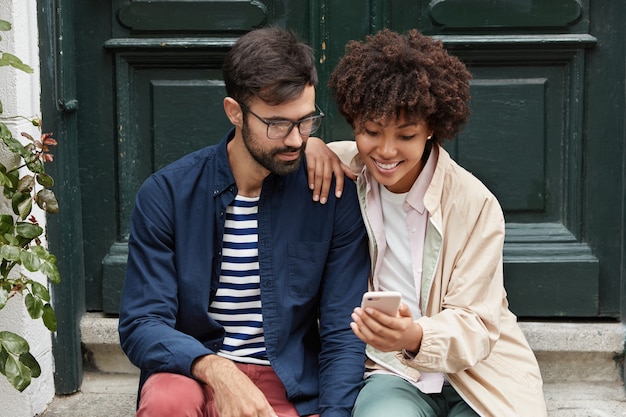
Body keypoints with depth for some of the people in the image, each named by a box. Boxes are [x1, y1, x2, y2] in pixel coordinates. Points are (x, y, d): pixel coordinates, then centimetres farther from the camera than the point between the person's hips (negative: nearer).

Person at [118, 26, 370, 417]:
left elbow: (343, 334, -3)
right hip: (193, 373, 0)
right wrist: (214, 370, -28)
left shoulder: (334, 196, -5)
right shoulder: (167, 195, -6)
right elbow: (141, 325, -9)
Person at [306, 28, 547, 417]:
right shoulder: (342, 171, 0)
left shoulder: (475, 205, -10)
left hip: (476, 373, 1)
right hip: (392, 373, 0)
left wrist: (415, 337, -32)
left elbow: (475, 326, -9)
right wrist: (308, 145, -9)